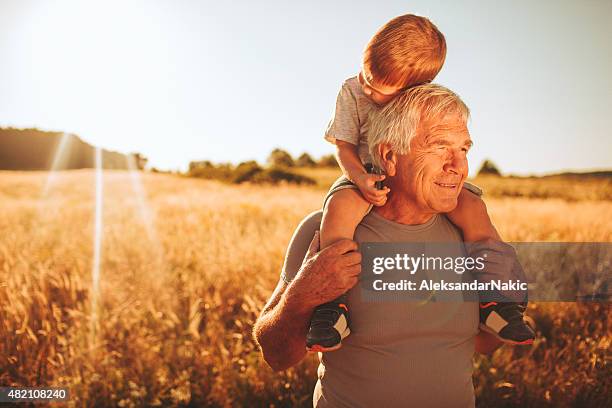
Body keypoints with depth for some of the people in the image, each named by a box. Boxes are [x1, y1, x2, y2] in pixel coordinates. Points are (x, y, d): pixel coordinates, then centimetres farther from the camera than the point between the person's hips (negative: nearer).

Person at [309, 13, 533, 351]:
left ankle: (496, 297, -13)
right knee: (340, 205, -35)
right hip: (368, 177, -1)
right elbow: (344, 146, -5)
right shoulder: (352, 93, -6)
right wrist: (361, 178, -26)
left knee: (472, 206, -23)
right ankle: (332, 305, -36)